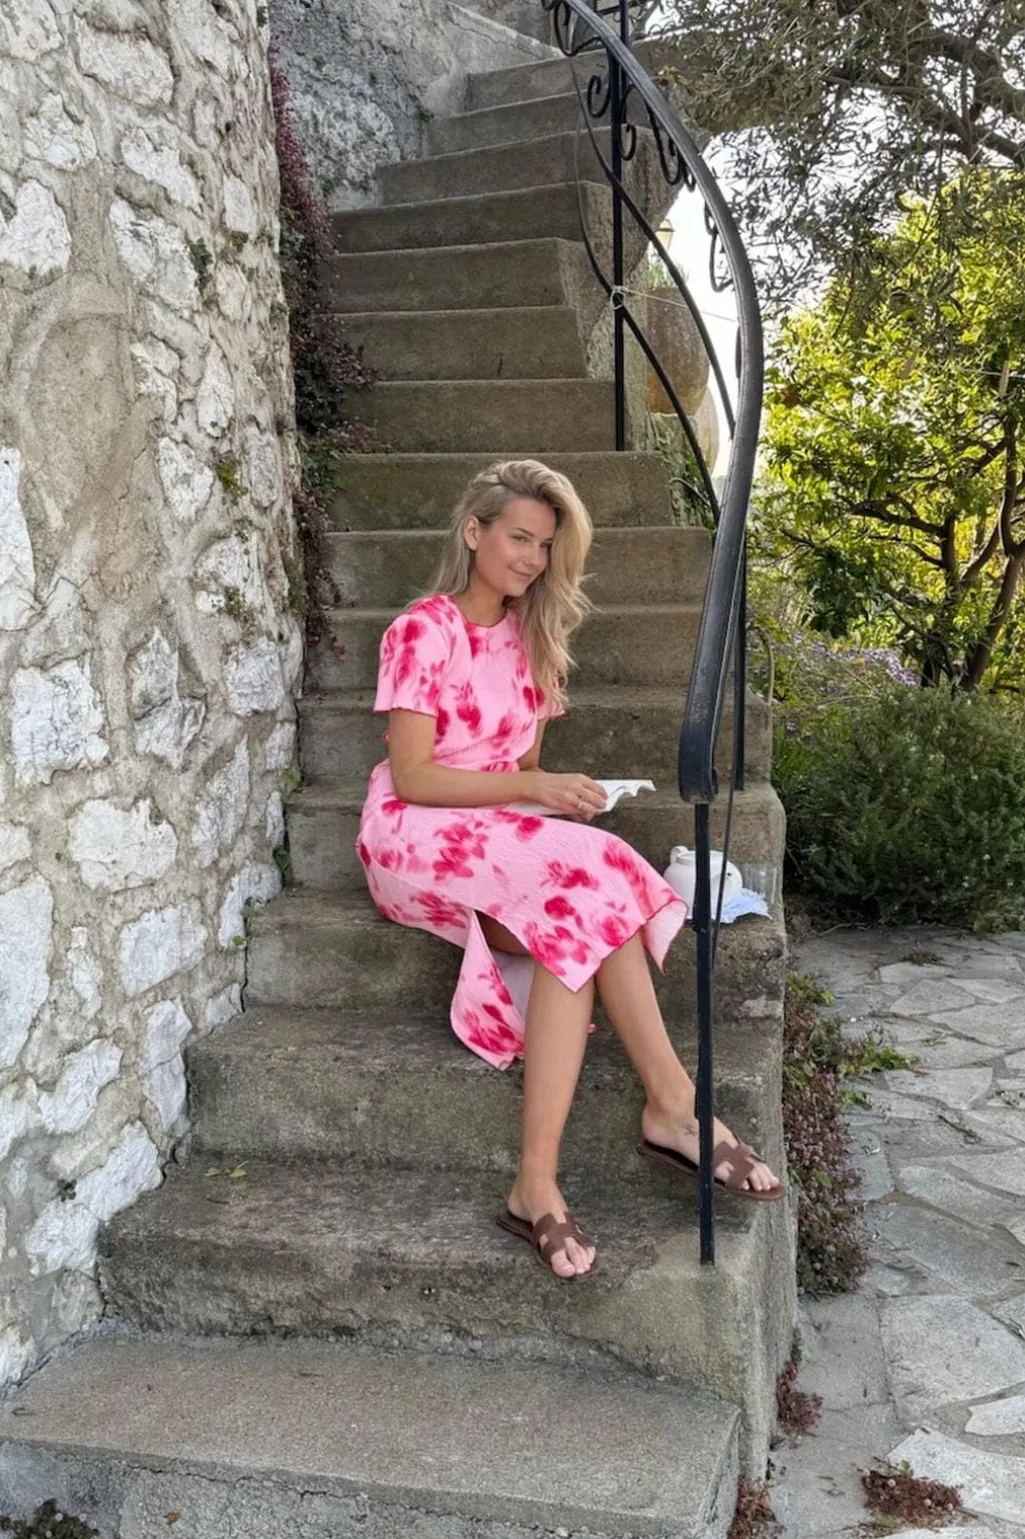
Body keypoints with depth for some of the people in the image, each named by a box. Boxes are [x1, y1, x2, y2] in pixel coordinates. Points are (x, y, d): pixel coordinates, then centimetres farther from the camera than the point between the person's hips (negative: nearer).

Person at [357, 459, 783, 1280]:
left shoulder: (529, 636, 14)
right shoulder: (422, 632, -7)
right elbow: (411, 778, -13)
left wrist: (551, 789, -4)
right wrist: (532, 789, -20)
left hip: (506, 837, 6)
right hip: (418, 837, -6)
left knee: (572, 923, -29)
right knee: (586, 882, -31)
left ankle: (538, 1185, -33)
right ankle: (675, 1106, -27)